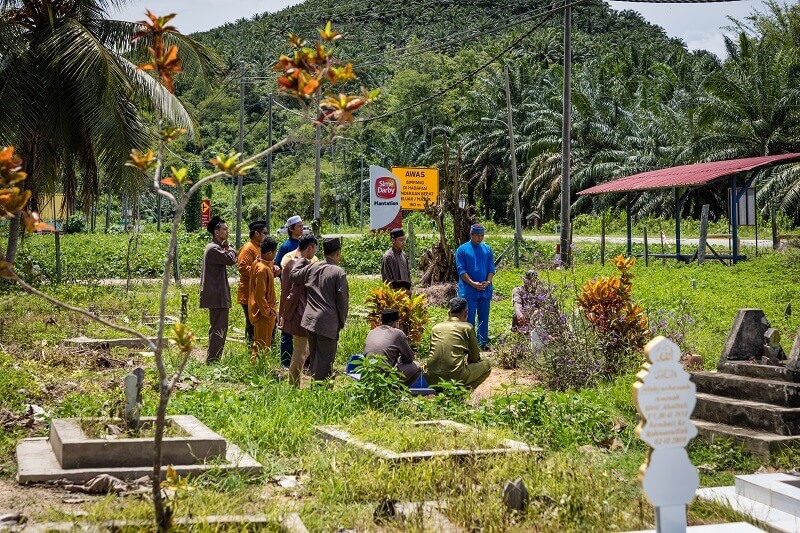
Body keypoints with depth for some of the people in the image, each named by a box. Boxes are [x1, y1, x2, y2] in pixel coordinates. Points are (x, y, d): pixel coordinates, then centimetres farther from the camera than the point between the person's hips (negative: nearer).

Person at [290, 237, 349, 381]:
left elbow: (293, 276, 21)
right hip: (328, 323, -6)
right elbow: (343, 299, -9)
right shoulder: (339, 272, -12)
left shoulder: (311, 268, 4)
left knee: (314, 357, 18)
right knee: (325, 360, -1)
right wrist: (342, 322, 3)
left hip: (310, 319, 6)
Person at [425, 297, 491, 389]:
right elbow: (475, 357, 12)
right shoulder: (467, 327, 4)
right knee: (486, 365, 19)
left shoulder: (435, 328, 15)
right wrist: (466, 362, 34)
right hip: (455, 376, -4)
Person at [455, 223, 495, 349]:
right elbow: (461, 270, -7)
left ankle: (483, 342, 17)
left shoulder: (487, 249, 10)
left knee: (484, 317, 9)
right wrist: (473, 284, -16)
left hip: (485, 290, 4)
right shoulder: (462, 250, -2)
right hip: (468, 290, -4)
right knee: (469, 318, -1)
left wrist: (488, 282, -9)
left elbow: (491, 268, 9)